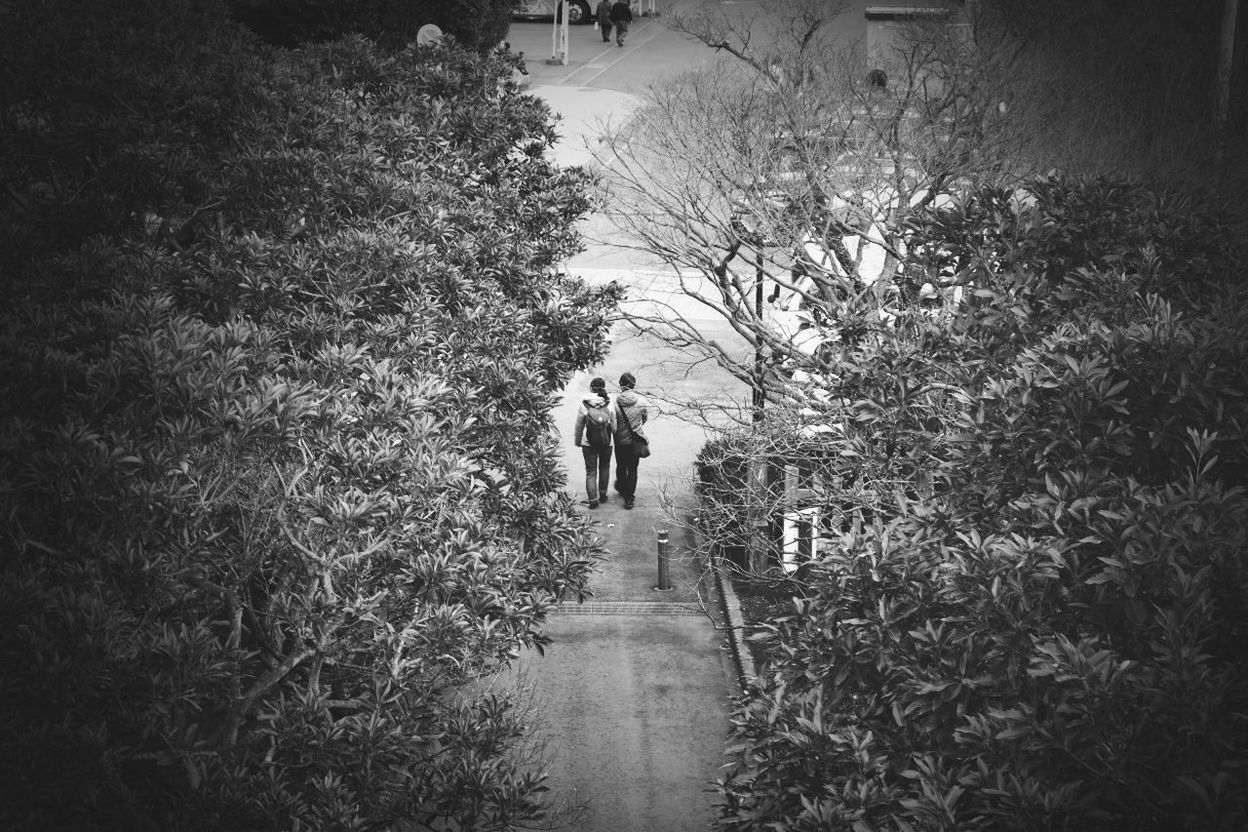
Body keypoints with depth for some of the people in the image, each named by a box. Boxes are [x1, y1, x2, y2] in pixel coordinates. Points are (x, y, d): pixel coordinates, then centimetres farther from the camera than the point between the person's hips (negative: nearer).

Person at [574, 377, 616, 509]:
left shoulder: (584, 404, -10)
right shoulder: (609, 404, -8)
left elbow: (579, 426, -3)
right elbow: (614, 425, -3)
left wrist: (578, 441, 10)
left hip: (588, 443, -1)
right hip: (606, 442, 1)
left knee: (590, 471, 9)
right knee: (604, 467, 23)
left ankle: (593, 499, 4)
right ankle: (603, 494, 30)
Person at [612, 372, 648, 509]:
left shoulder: (614, 403, -17)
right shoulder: (641, 402, -14)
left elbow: (612, 424, -9)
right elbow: (644, 419, 2)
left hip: (620, 440, 0)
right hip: (635, 441, 0)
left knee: (621, 466, 22)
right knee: (632, 469, 10)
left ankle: (622, 488, 44)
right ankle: (629, 498, 8)